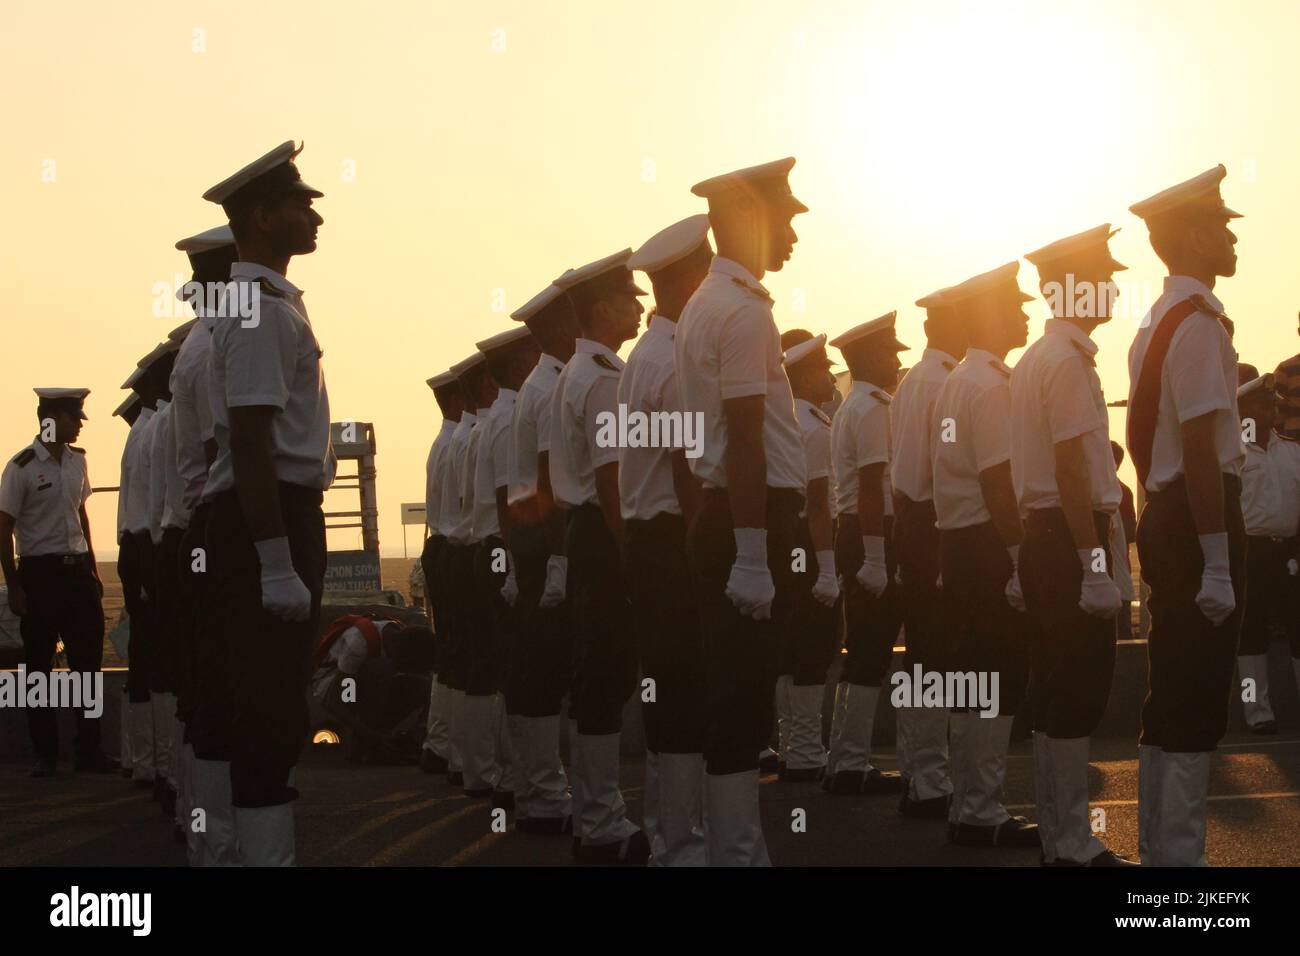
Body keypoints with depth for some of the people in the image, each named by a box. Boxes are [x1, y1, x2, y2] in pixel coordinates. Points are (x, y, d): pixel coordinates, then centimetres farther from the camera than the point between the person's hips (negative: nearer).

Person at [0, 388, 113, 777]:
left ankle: (88, 750, 10)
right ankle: (44, 754, 10)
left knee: (88, 661, 3)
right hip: (40, 573, -5)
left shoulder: (77, 460, 10)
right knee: (39, 665, 3)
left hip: (77, 570, 5)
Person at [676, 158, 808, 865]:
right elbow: (746, 439, -19)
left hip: (723, 511, 10)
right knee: (740, 700, -8)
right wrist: (753, 559, -23)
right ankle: (736, 853, -6)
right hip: (750, 520, -10)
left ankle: (739, 846, 18)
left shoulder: (707, 304, 19)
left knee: (736, 697, 13)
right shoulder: (743, 310, -13)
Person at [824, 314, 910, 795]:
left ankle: (843, 760, 17)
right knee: (871, 653, -7)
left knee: (861, 652, 14)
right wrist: (875, 561, -24)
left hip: (851, 530, 10)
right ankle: (853, 764, -6)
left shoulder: (851, 408, 20)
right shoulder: (873, 409, -12)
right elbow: (872, 487, -20)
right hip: (874, 537, -10)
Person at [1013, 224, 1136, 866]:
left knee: (1058, 692, 13)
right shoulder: (1068, 362, -14)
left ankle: (1060, 837, 20)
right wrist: (1094, 565, -23)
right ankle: (1072, 845, -3)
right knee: (1075, 695, -7)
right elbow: (1071, 471, -20)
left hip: (1043, 533, 11)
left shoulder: (1033, 361, 17)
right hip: (1070, 535, -10)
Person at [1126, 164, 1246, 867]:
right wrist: (1218, 565, -22)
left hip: (1163, 515, 10)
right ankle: (1178, 854, -4)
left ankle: (1158, 849, 23)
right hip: (1198, 519, -10)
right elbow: (1202, 449, -21)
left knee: (1171, 701, 15)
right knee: (1197, 705, -6)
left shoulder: (1155, 325, 16)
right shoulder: (1199, 323, -15)